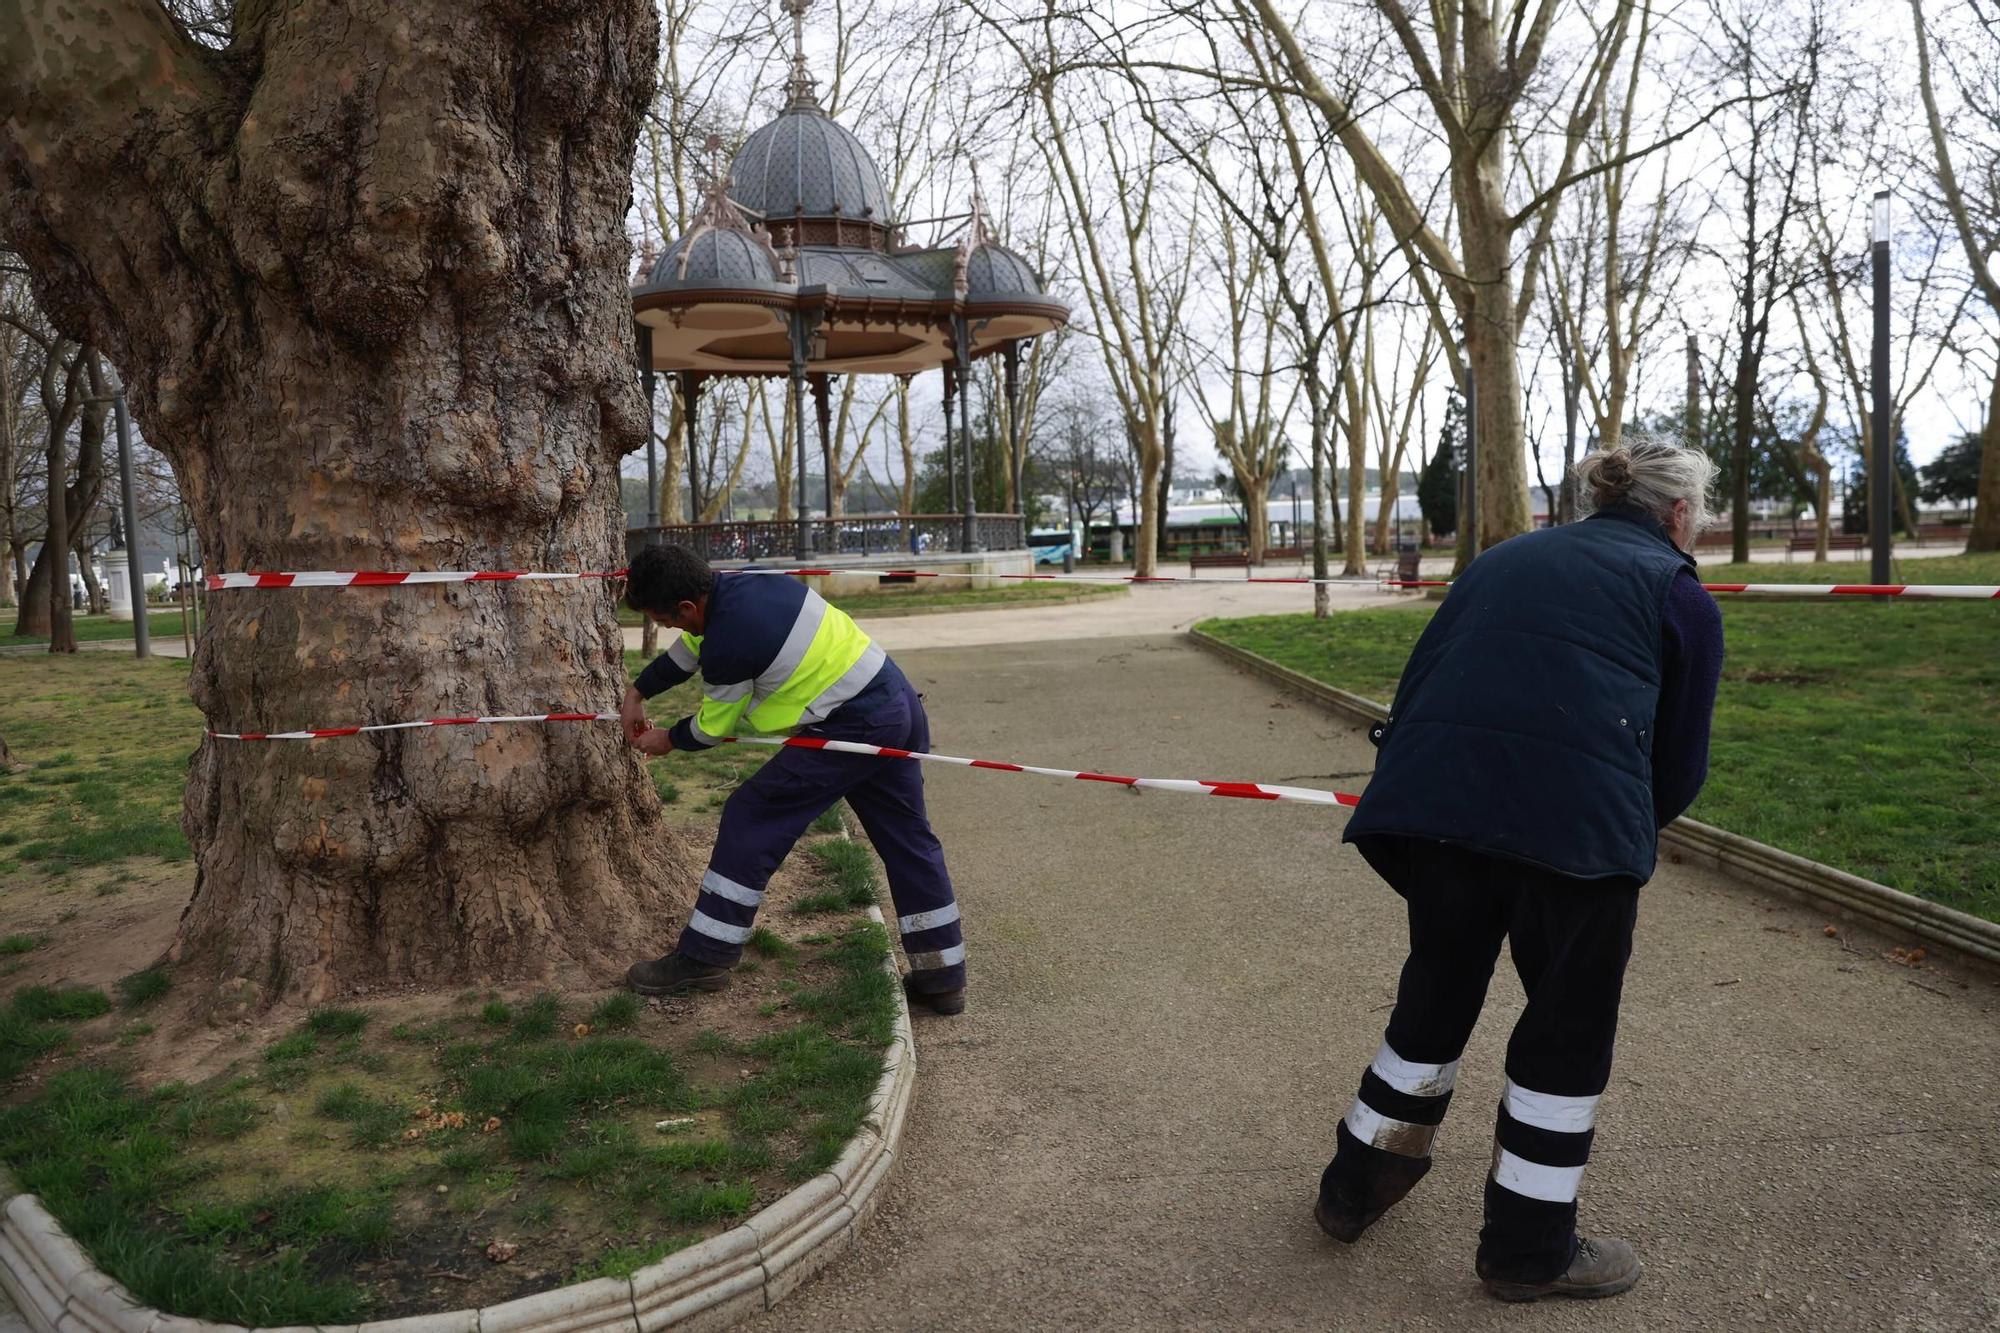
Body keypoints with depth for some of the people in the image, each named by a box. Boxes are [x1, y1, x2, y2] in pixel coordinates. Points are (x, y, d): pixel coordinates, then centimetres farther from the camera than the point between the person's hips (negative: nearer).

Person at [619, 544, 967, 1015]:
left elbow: (712, 728, -1)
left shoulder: (729, 641, -19)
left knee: (750, 821, 1)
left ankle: (704, 958, 10)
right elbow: (692, 646, 25)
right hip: (900, 707, 10)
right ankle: (942, 975, 19)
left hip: (852, 728, -9)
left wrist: (667, 740, 19)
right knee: (907, 841, 14)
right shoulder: (741, 584, 5)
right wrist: (637, 692, 29)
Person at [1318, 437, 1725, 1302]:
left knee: (1436, 993, 23)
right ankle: (1530, 1247, 29)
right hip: (1578, 812, -4)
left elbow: (1414, 688, 20)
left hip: (1429, 798, 5)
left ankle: (1355, 1188, 40)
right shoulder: (1679, 592, 15)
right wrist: (1633, 828, 33)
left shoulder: (1503, 558, 27)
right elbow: (1681, 763, 13)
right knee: (1569, 1026, 15)